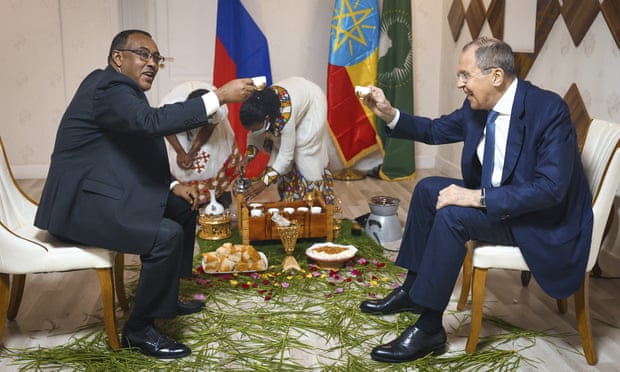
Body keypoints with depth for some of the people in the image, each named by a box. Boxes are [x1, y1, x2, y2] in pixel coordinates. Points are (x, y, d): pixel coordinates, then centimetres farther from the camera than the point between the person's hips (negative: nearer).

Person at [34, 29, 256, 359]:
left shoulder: (122, 91, 14)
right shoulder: (108, 87, -18)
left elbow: (137, 156, 19)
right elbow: (153, 121, -36)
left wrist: (172, 186, 5)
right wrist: (219, 96, -35)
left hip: (103, 193, 11)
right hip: (80, 203, -11)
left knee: (182, 208, 13)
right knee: (167, 235, -24)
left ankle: (165, 296, 25)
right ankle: (138, 329, -7)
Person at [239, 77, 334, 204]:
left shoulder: (285, 117, -44)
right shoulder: (258, 109, -26)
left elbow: (286, 155, -37)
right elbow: (254, 136, -6)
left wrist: (264, 182, -37)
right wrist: (247, 156, -22)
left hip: (312, 102, -6)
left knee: (304, 152, -8)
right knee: (280, 144, 0)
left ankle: (314, 197, 8)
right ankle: (290, 196, 12)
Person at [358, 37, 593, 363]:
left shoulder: (549, 109, -25)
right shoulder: (478, 107, -2)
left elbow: (552, 187, -31)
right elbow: (436, 130, 13)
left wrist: (479, 197, -32)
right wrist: (388, 113, -2)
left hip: (544, 220, -8)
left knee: (452, 214, -27)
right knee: (428, 189, 2)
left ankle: (429, 328, -17)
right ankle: (412, 290, 12)